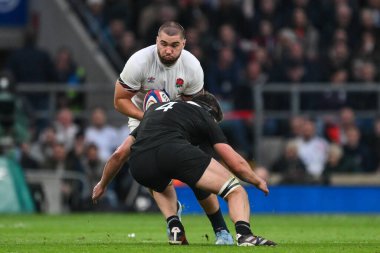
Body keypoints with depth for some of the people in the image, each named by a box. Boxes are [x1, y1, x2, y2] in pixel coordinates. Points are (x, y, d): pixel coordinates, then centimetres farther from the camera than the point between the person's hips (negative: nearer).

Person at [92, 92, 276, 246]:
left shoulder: (155, 109, 39)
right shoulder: (206, 117, 26)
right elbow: (236, 163, 20)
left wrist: (102, 184, 53)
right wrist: (258, 181, 40)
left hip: (138, 165, 5)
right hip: (173, 150, -5)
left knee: (163, 188, 42)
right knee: (235, 191, 4)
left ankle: (175, 231, 19)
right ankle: (244, 235, -23)